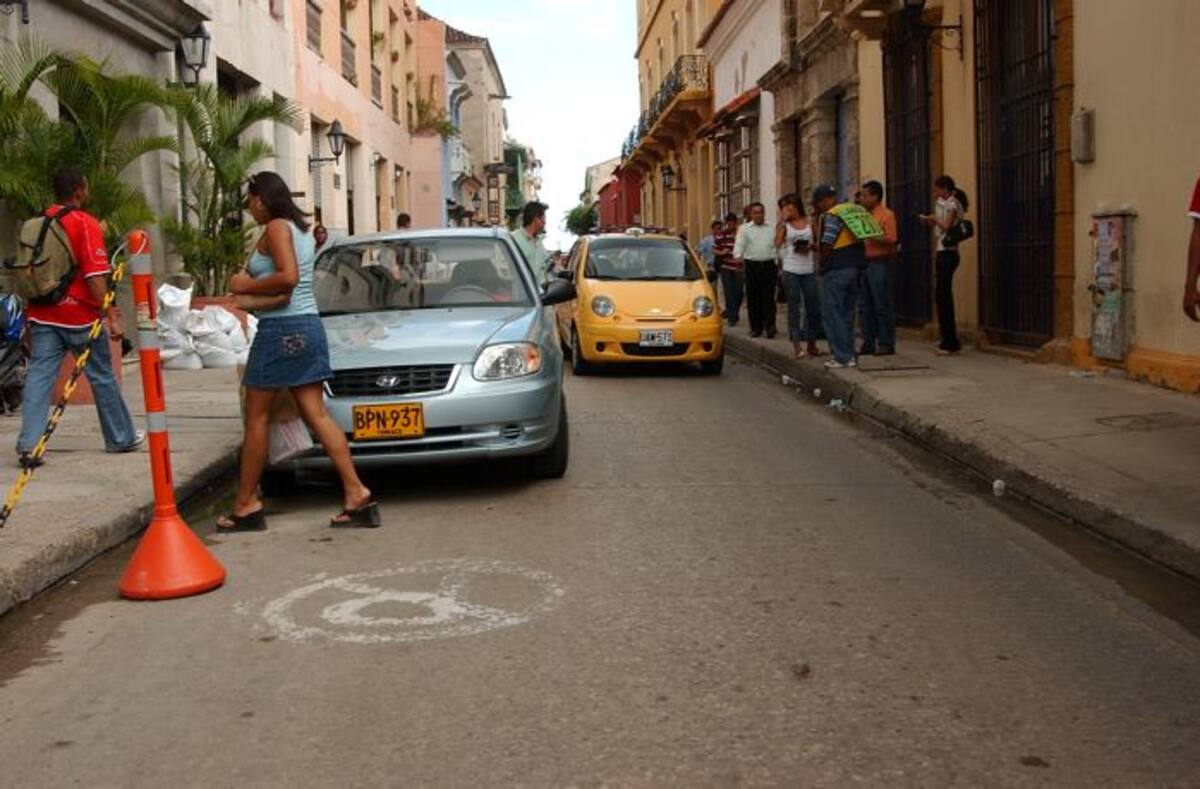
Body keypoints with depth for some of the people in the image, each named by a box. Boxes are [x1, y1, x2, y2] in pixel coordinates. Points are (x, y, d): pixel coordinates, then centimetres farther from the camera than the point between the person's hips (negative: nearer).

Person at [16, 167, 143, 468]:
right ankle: (121, 438, 22)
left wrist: (31, 318, 21)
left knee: (39, 376, 1)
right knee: (102, 377, 9)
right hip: (80, 315, -5)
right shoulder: (85, 223, -10)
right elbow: (95, 276, -17)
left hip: (42, 315, 5)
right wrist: (111, 315, -17)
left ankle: (28, 445, -9)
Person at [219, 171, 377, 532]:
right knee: (316, 414, 4)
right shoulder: (302, 229, 18)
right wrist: (251, 283, 13)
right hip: (309, 324, 9)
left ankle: (246, 505, 7)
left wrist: (247, 286, -10)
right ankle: (357, 495, -3)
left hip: (280, 328, -9)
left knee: (256, 417, 1)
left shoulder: (276, 228, -10)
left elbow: (287, 277, -22)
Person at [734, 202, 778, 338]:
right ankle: (756, 328, 10)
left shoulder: (772, 229, 11)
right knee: (753, 299, 3)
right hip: (752, 266, 0)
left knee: (768, 298, -5)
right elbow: (739, 244, -5)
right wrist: (738, 256, -25)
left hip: (768, 265, 0)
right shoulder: (744, 229, 7)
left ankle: (770, 327, -5)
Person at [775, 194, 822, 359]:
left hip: (809, 270, 2)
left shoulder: (809, 222, 7)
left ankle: (811, 343, 19)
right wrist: (783, 221, -10)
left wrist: (810, 246, -9)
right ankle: (797, 345, 1)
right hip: (791, 270, -2)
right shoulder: (784, 225, 3)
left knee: (814, 308, 5)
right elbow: (777, 243, -14)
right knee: (793, 308, 0)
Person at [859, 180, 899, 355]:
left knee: (882, 306, -5)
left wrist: (870, 236, -20)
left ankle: (886, 344, 0)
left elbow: (891, 239, -15)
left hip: (880, 263, -8)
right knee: (865, 306, 8)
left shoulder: (886, 215, -6)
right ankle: (868, 343, 13)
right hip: (864, 262, 8)